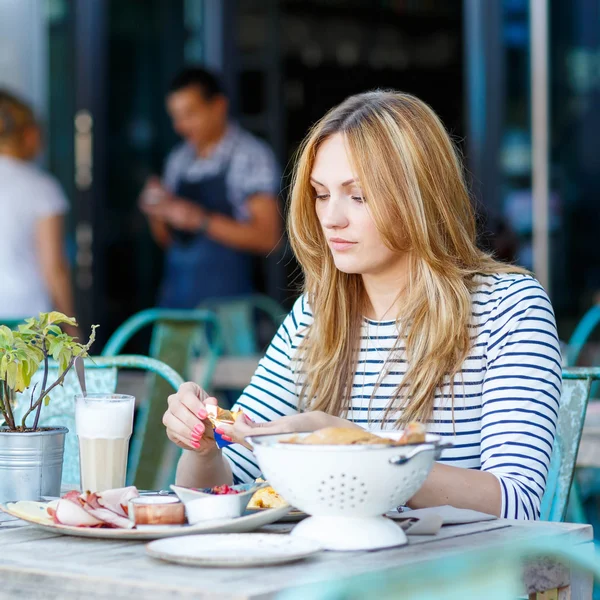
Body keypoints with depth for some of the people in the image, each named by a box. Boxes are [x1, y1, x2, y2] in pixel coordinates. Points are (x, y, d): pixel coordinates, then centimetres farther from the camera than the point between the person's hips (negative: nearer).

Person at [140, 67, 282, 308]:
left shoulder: (250, 155, -5)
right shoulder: (178, 160, 12)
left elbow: (266, 238, -11)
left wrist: (201, 221, -18)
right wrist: (158, 214, -1)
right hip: (174, 299, 5)